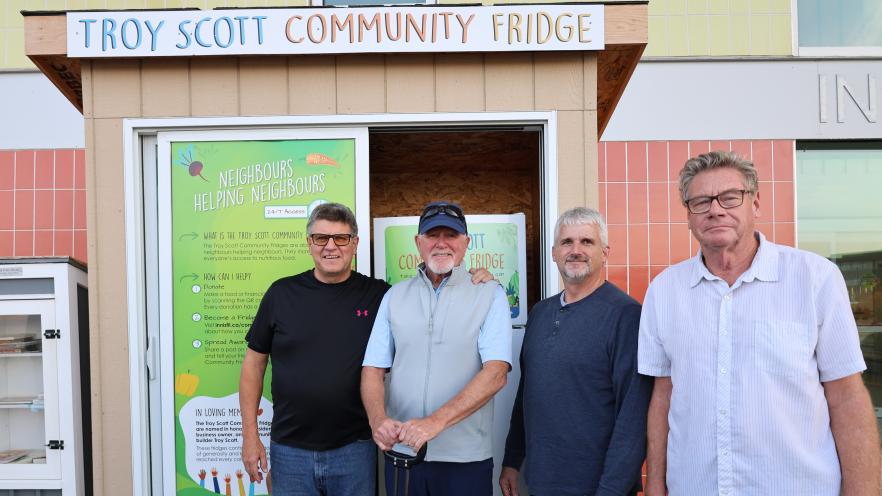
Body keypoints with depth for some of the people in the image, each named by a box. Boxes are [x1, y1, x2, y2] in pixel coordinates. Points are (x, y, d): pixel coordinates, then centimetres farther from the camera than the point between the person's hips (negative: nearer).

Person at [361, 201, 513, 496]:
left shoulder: (490, 295, -3)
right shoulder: (395, 296, 7)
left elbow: (496, 372, -14)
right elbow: (373, 369, 3)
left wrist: (436, 421, -24)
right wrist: (378, 419, -16)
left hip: (466, 459, -2)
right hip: (401, 452, 3)